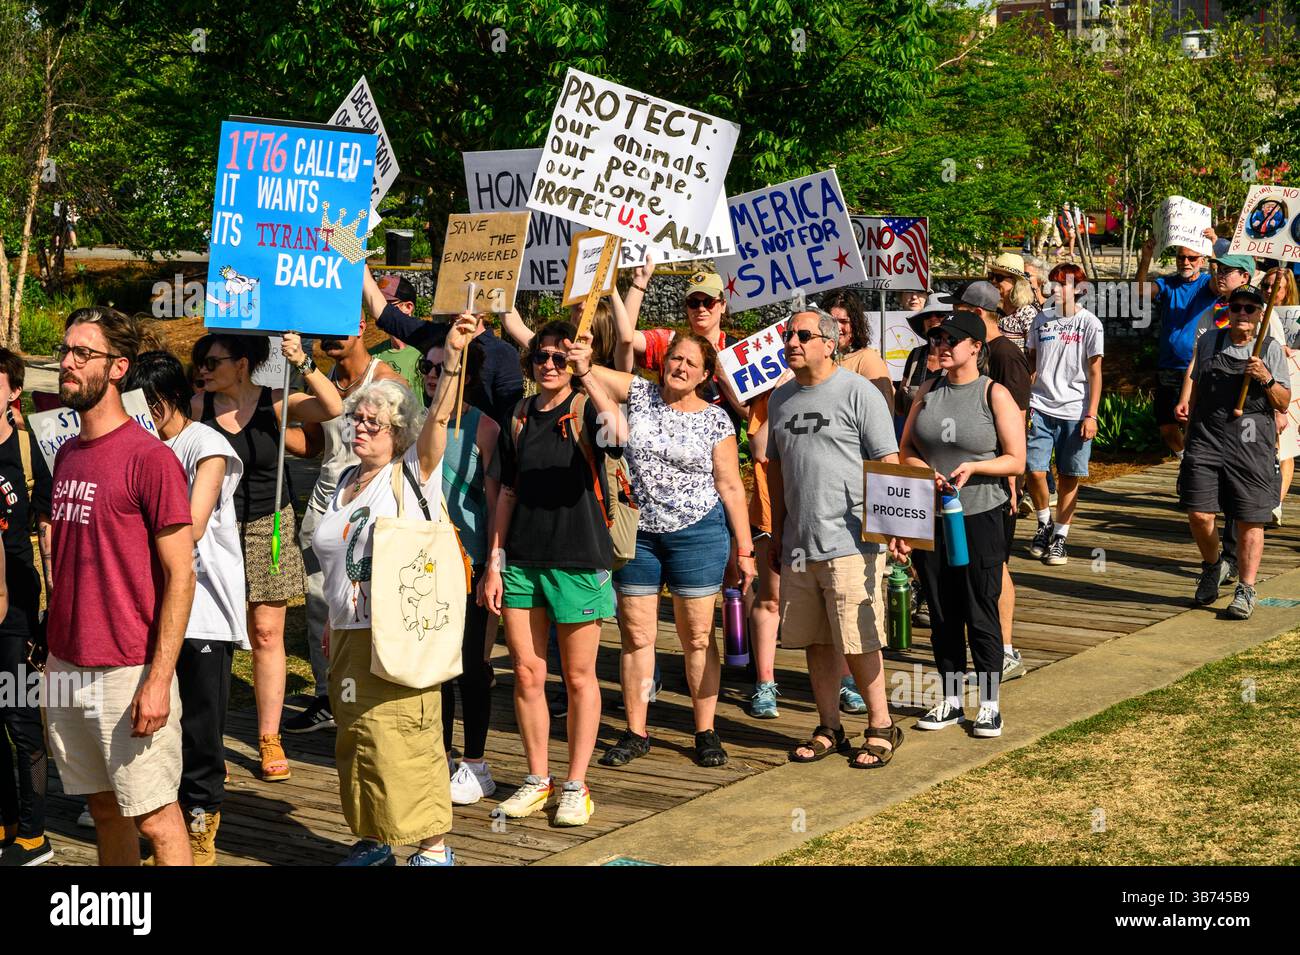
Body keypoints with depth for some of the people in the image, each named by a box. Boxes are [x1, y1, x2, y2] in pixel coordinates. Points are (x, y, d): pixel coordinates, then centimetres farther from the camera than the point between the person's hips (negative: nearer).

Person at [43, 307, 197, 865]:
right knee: (104, 808, 15)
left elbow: (180, 574, -13)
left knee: (153, 816, 0)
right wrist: (53, 654, 12)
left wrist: (158, 679, -18)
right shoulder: (68, 454, 11)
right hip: (66, 666, 7)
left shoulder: (149, 457, -11)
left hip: (128, 672, -7)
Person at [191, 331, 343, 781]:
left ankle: (269, 739, 11)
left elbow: (332, 408, -17)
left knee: (267, 632, 3)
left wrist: (303, 364, -28)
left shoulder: (274, 402, -5)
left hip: (268, 525, 0)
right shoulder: (198, 405, -1)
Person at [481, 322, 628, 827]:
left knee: (579, 677, 5)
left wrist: (587, 372, -27)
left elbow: (618, 430, -31)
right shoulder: (519, 418, 9)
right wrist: (494, 563, 10)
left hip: (578, 560, -4)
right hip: (521, 559, 5)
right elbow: (508, 494, 14)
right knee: (527, 674, 8)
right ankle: (537, 780, 20)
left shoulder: (585, 410, -5)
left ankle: (576, 785, 14)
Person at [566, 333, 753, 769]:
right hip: (636, 533, 2)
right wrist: (583, 366, -35)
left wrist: (745, 548, -2)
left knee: (697, 636, 3)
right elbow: (594, 374, -11)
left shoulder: (715, 420, -1)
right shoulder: (640, 394, 3)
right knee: (636, 635, 5)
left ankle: (706, 732, 12)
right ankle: (636, 732, 14)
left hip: (696, 534, -2)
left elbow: (731, 487, 0)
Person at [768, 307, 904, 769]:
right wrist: (778, 530, 20)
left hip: (850, 543, -6)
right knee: (816, 641, 11)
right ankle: (829, 729, 22)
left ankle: (881, 727, 11)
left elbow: (888, 462, -7)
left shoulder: (858, 392, -6)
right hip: (799, 544, 6)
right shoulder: (781, 398, 14)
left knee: (858, 642, -4)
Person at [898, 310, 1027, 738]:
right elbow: (905, 451, 9)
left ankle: (990, 703, 11)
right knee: (941, 612, 10)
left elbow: (1016, 461, -5)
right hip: (929, 516, 4)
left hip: (980, 516, -4)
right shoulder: (929, 391, 9)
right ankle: (950, 699, 21)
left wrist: (972, 466, -20)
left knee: (981, 611, -1)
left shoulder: (995, 394, -4)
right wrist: (927, 473, -11)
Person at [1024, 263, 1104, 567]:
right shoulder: (1042, 319, 9)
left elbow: (1095, 372, -2)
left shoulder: (1089, 323, -1)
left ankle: (1059, 537, 13)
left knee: (1068, 477, 2)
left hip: (1074, 413, -2)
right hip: (1041, 408, 2)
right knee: (1035, 471, -5)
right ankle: (1044, 524, 18)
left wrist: (1091, 415, -8)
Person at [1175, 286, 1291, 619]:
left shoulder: (1271, 349, 4)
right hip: (1206, 438, 2)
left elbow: (1283, 404, 4)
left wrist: (1266, 379, -12)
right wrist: (1187, 404, 11)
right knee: (1199, 514, -5)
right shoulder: (1208, 342, 11)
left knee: (1250, 521, -1)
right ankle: (1213, 566, 24)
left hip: (1252, 443, -2)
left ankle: (1245, 591, 10)